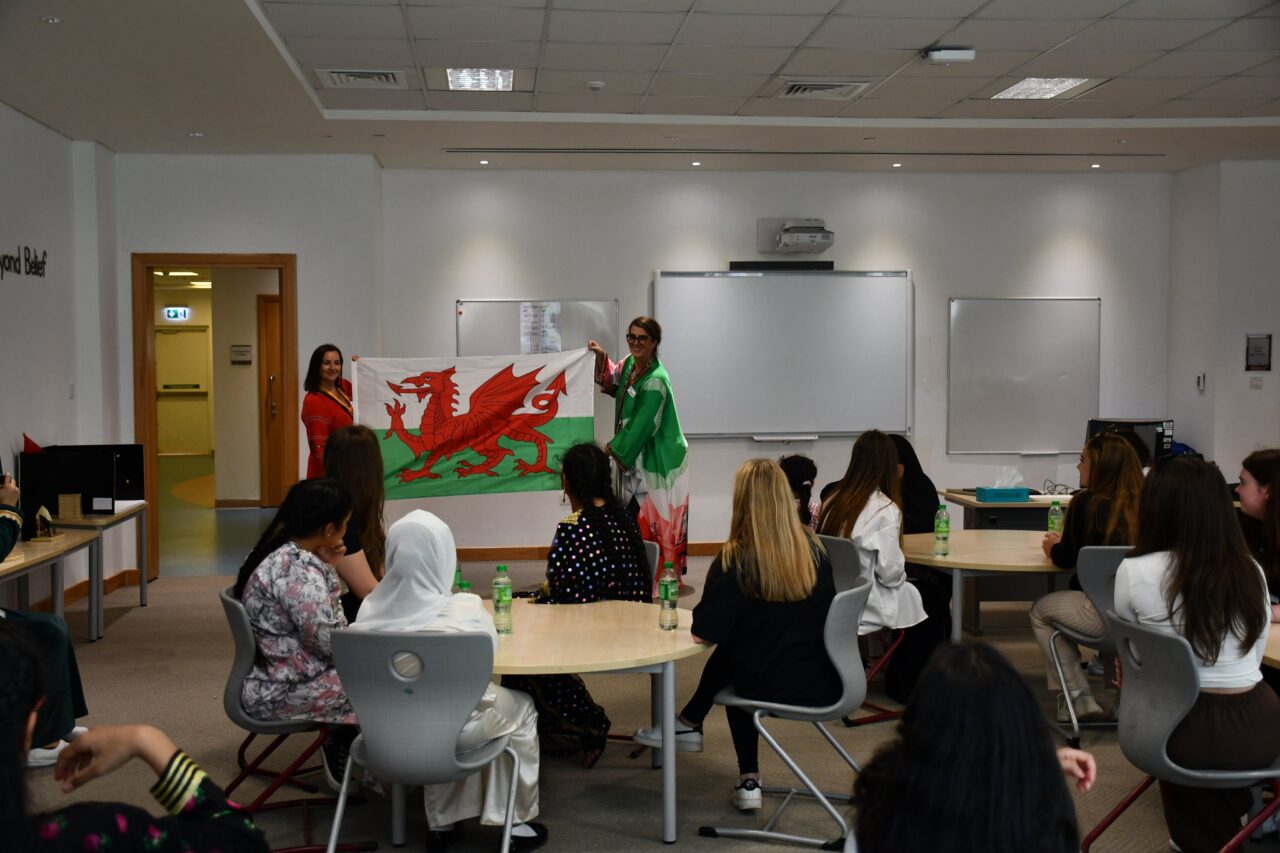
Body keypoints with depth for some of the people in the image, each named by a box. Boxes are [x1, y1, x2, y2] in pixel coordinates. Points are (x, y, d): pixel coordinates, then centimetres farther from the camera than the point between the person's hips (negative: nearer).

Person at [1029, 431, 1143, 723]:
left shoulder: (1086, 502, -11)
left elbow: (1066, 559, -3)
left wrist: (1053, 547, 20)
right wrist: (1064, 544, 29)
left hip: (1103, 616, -6)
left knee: (1040, 612, 22)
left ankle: (1076, 699, 17)